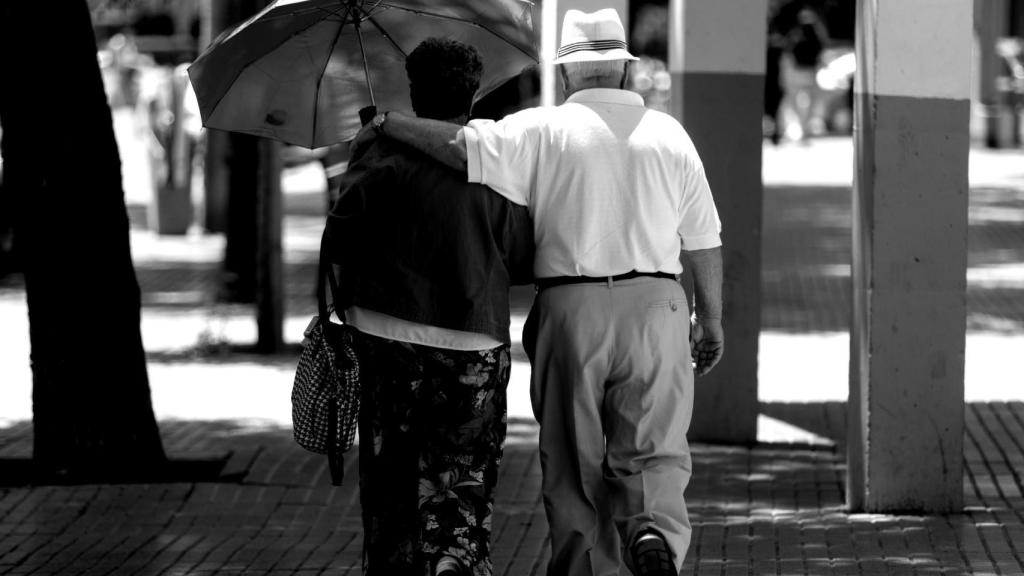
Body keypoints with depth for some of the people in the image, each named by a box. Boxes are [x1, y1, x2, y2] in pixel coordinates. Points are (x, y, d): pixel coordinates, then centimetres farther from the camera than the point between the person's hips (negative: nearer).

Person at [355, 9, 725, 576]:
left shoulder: (544, 131, -1)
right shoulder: (669, 134, 9)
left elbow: (462, 146, -14)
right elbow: (704, 241, 10)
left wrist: (387, 123, 1)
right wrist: (711, 320, 20)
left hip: (570, 309, -1)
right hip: (655, 304, 1)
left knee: (574, 465, 8)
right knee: (654, 452, 3)